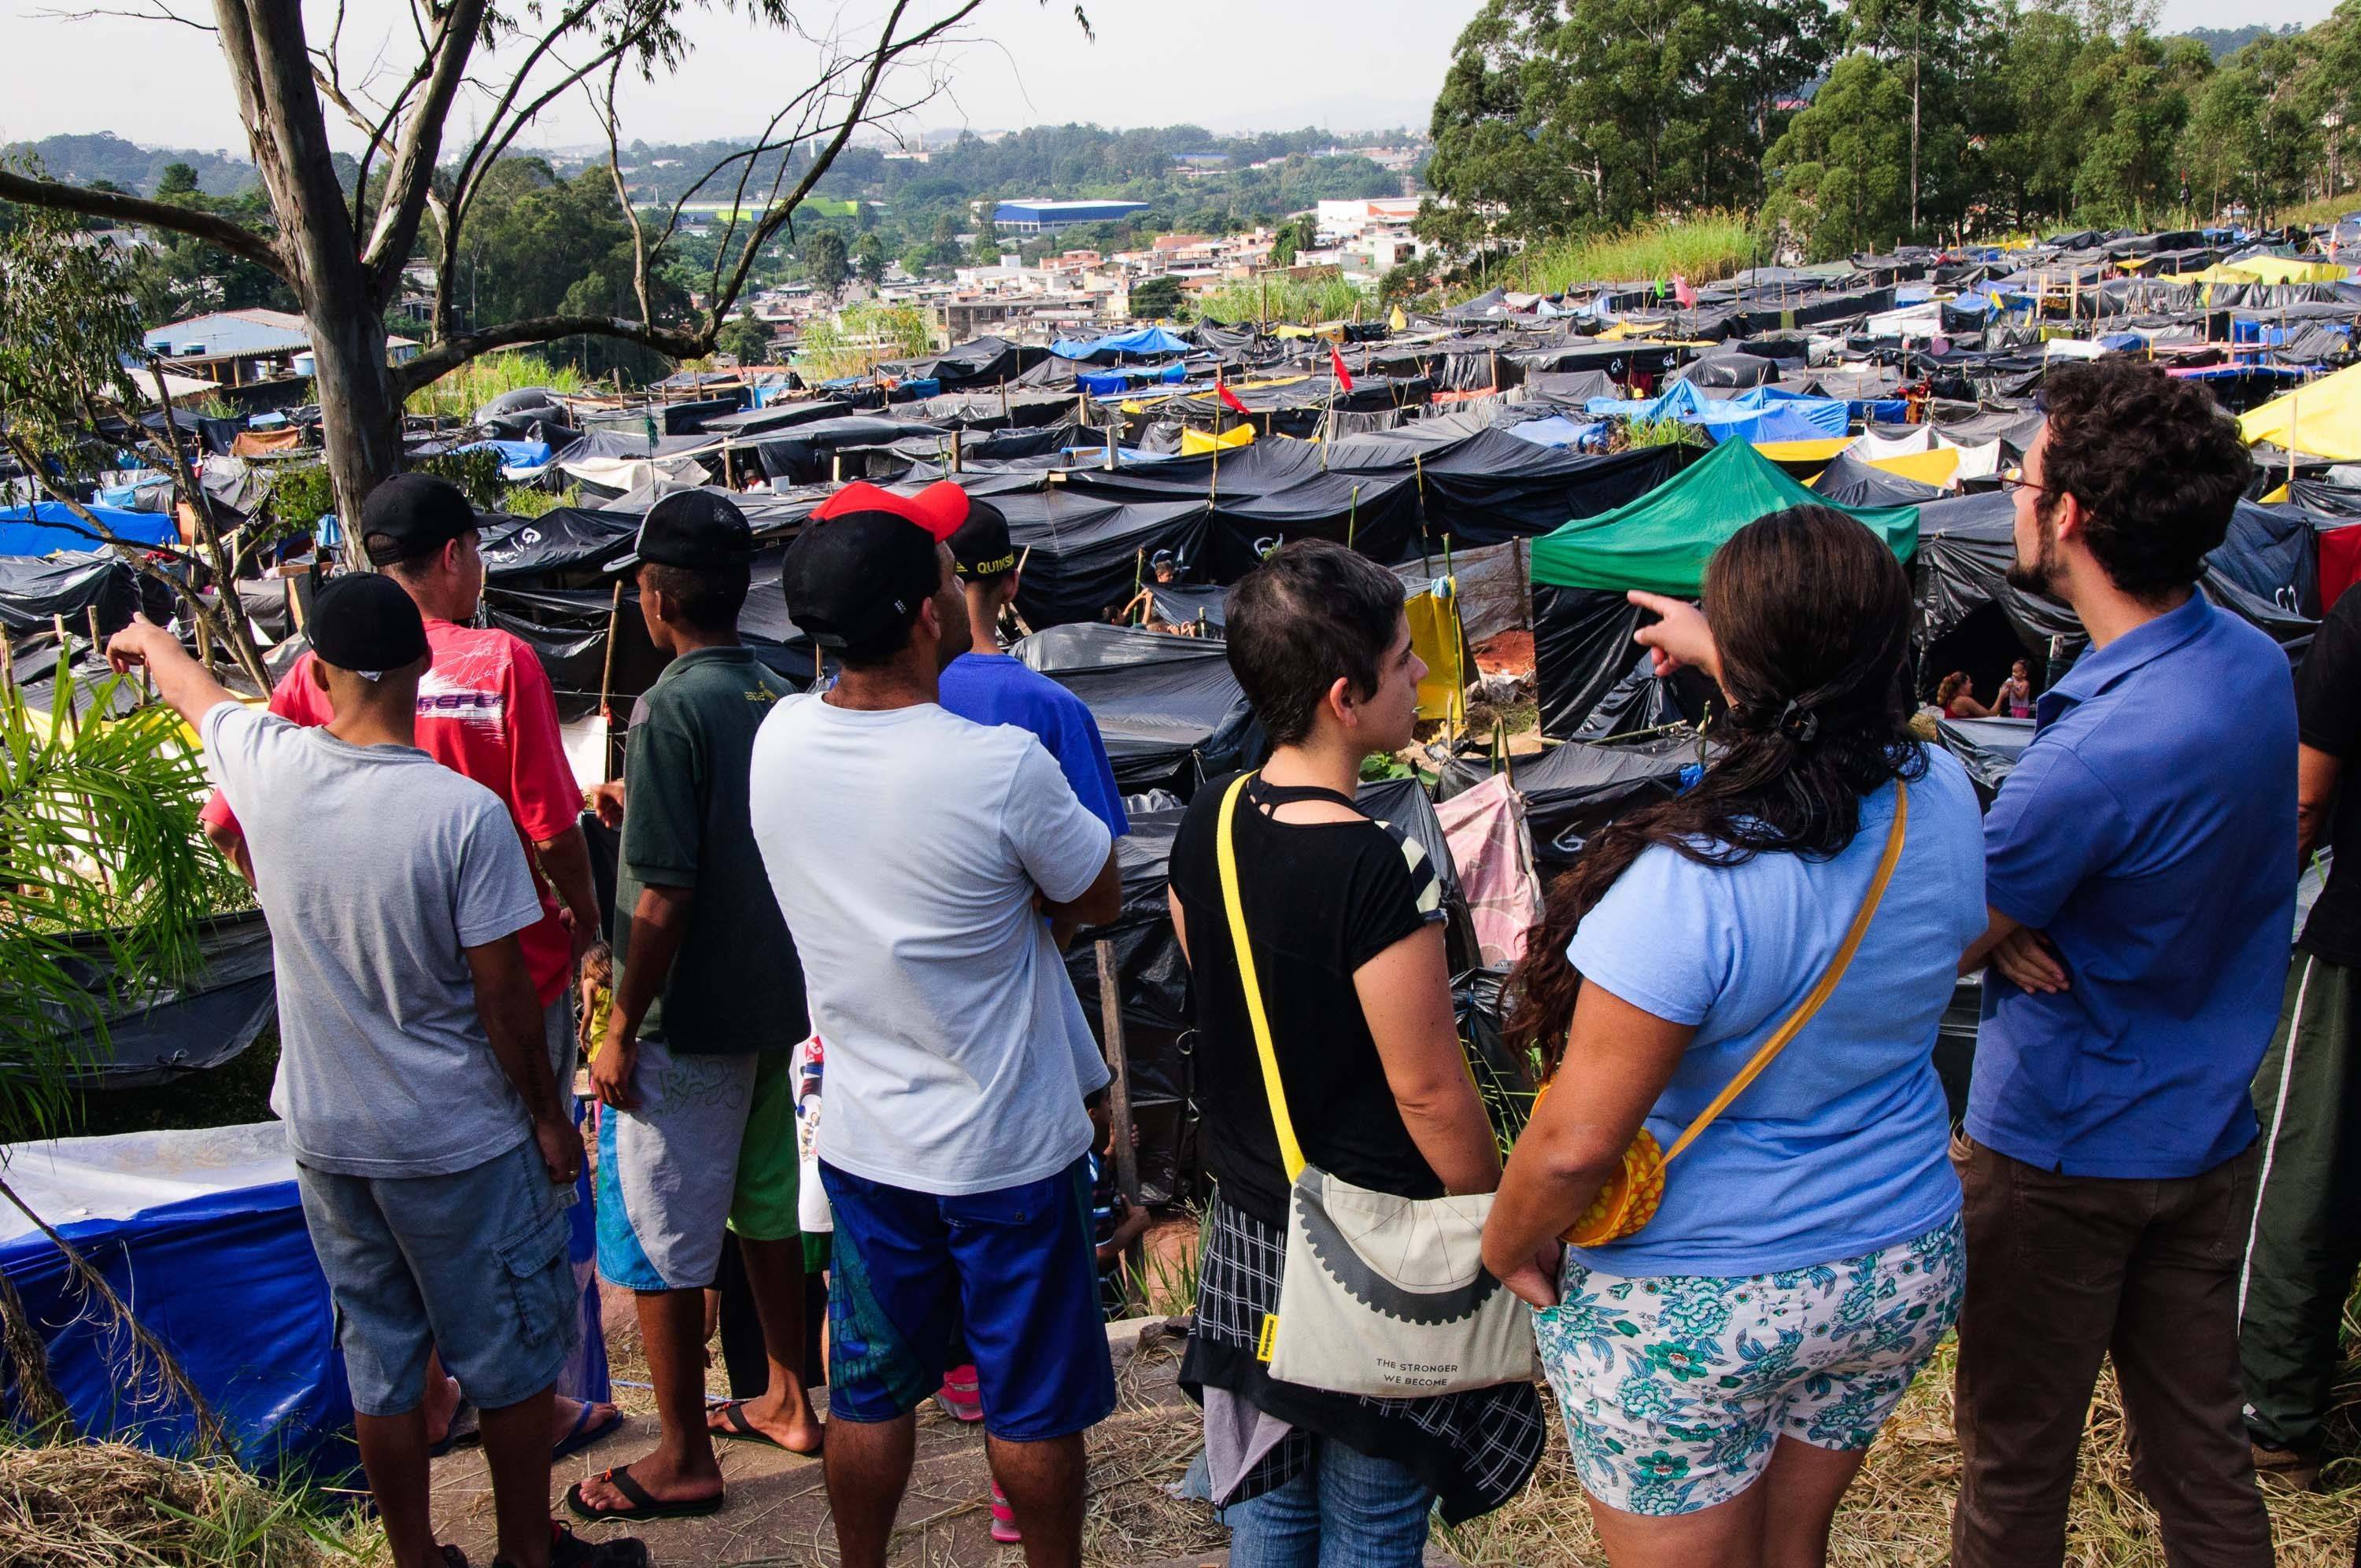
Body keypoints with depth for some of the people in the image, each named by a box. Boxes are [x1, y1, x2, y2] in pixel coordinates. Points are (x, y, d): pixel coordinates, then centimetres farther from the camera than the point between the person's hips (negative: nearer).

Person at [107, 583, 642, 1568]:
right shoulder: (466, 814, -22)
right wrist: (549, 1116, -1)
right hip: (460, 1143, -4)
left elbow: (195, 692, 15)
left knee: (379, 1362, 18)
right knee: (511, 1357, 13)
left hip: (325, 1136, 5)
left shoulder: (267, 767, -10)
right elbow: (503, 996, -16)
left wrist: (149, 641, 38)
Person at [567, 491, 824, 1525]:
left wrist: (622, 1031, -13)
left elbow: (663, 899, -22)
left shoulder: (674, 712, -20)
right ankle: (786, 1403, 35)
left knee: (658, 1244, 6)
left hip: (689, 1025, -8)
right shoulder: (780, 699, 3)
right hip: (780, 1006, 8)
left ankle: (683, 1460, 17)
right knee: (767, 1210, 21)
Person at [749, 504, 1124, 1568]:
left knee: (868, 1391, 20)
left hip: (864, 1140, 5)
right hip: (1011, 1146, -5)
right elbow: (1100, 899, -9)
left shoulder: (779, 739, -9)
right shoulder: (1003, 768, -26)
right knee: (1032, 1402, 14)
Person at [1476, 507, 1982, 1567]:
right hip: (1900, 1272, 6)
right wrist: (1721, 652, 28)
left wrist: (1507, 1245, -8)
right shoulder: (1944, 803, -11)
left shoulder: (1688, 885, -31)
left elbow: (1575, 1143, -27)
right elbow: (1846, 724, 16)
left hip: (1691, 1309, -5)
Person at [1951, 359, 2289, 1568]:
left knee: (2016, 1460, 13)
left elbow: (1934, 947, -19)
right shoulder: (2251, 660, -4)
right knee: (2200, 1449, 20)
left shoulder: (2101, 751, -31)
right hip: (2209, 1135, 8)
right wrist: (2017, 913, -10)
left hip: (2064, 1153, -7)